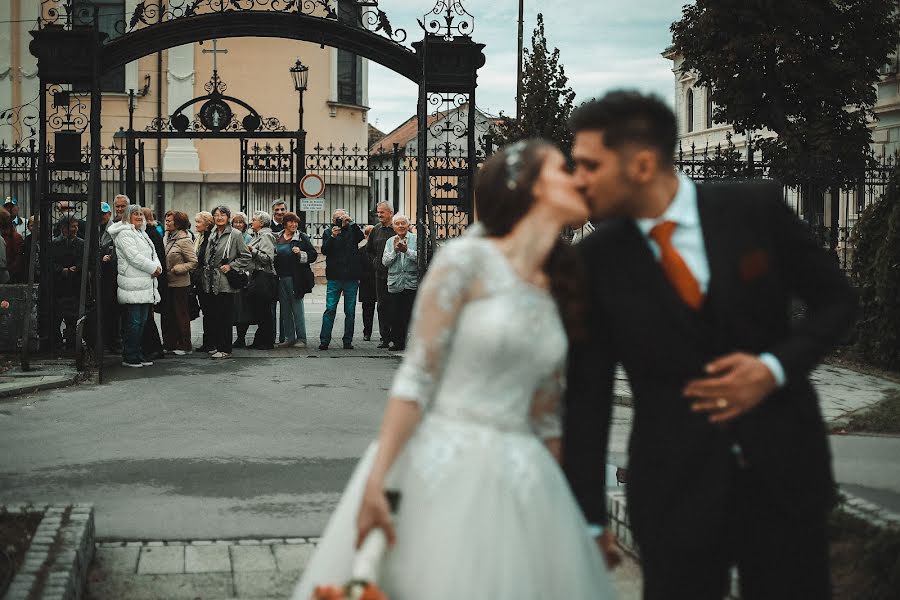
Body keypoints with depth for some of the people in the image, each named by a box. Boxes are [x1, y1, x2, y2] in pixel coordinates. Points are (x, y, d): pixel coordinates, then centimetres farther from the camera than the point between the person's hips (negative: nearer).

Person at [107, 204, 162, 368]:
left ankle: (138, 354, 18)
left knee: (142, 322, 11)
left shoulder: (142, 233, 20)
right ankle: (129, 357, -1)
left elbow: (153, 253, 20)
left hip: (146, 285, 9)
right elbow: (134, 257, -18)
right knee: (133, 322, -7)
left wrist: (158, 267, -1)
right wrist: (153, 269, -11)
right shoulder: (124, 234, -9)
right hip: (132, 285, -9)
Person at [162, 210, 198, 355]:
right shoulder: (167, 236, 8)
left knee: (181, 315, 1)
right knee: (167, 314, 10)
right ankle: (169, 344, 19)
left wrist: (175, 269, -16)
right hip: (167, 283, 7)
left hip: (180, 284, -7)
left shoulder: (184, 240, -12)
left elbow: (193, 262, -13)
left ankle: (185, 346, 10)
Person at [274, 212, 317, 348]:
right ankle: (289, 338, 13)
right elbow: (274, 256, 23)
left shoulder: (302, 237, 0)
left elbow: (313, 255, -1)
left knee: (297, 309, -3)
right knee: (285, 310, 7)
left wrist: (301, 254, -17)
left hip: (296, 279, -5)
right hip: (281, 278, 5)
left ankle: (301, 338, 2)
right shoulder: (277, 238, 12)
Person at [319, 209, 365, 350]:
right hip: (334, 277, 0)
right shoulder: (328, 233, 10)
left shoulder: (352, 231, 8)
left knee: (350, 311, 4)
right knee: (330, 309, -5)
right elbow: (324, 250, -2)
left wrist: (351, 222, -19)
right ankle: (324, 341, -3)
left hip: (351, 277, 0)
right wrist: (332, 237, -16)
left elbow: (361, 237, -12)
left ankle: (348, 341, 11)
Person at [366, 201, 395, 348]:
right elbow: (369, 249, 25)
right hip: (380, 274, 5)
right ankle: (385, 338, 10)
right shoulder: (376, 229, 11)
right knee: (382, 306, 6)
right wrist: (375, 262, 13)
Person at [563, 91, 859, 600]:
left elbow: (836, 301, 5)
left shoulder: (756, 209, -5)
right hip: (674, 489, 0)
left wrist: (775, 367, -12)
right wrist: (589, 515, -2)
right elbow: (587, 395, 0)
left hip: (784, 470, 0)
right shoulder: (597, 260, -5)